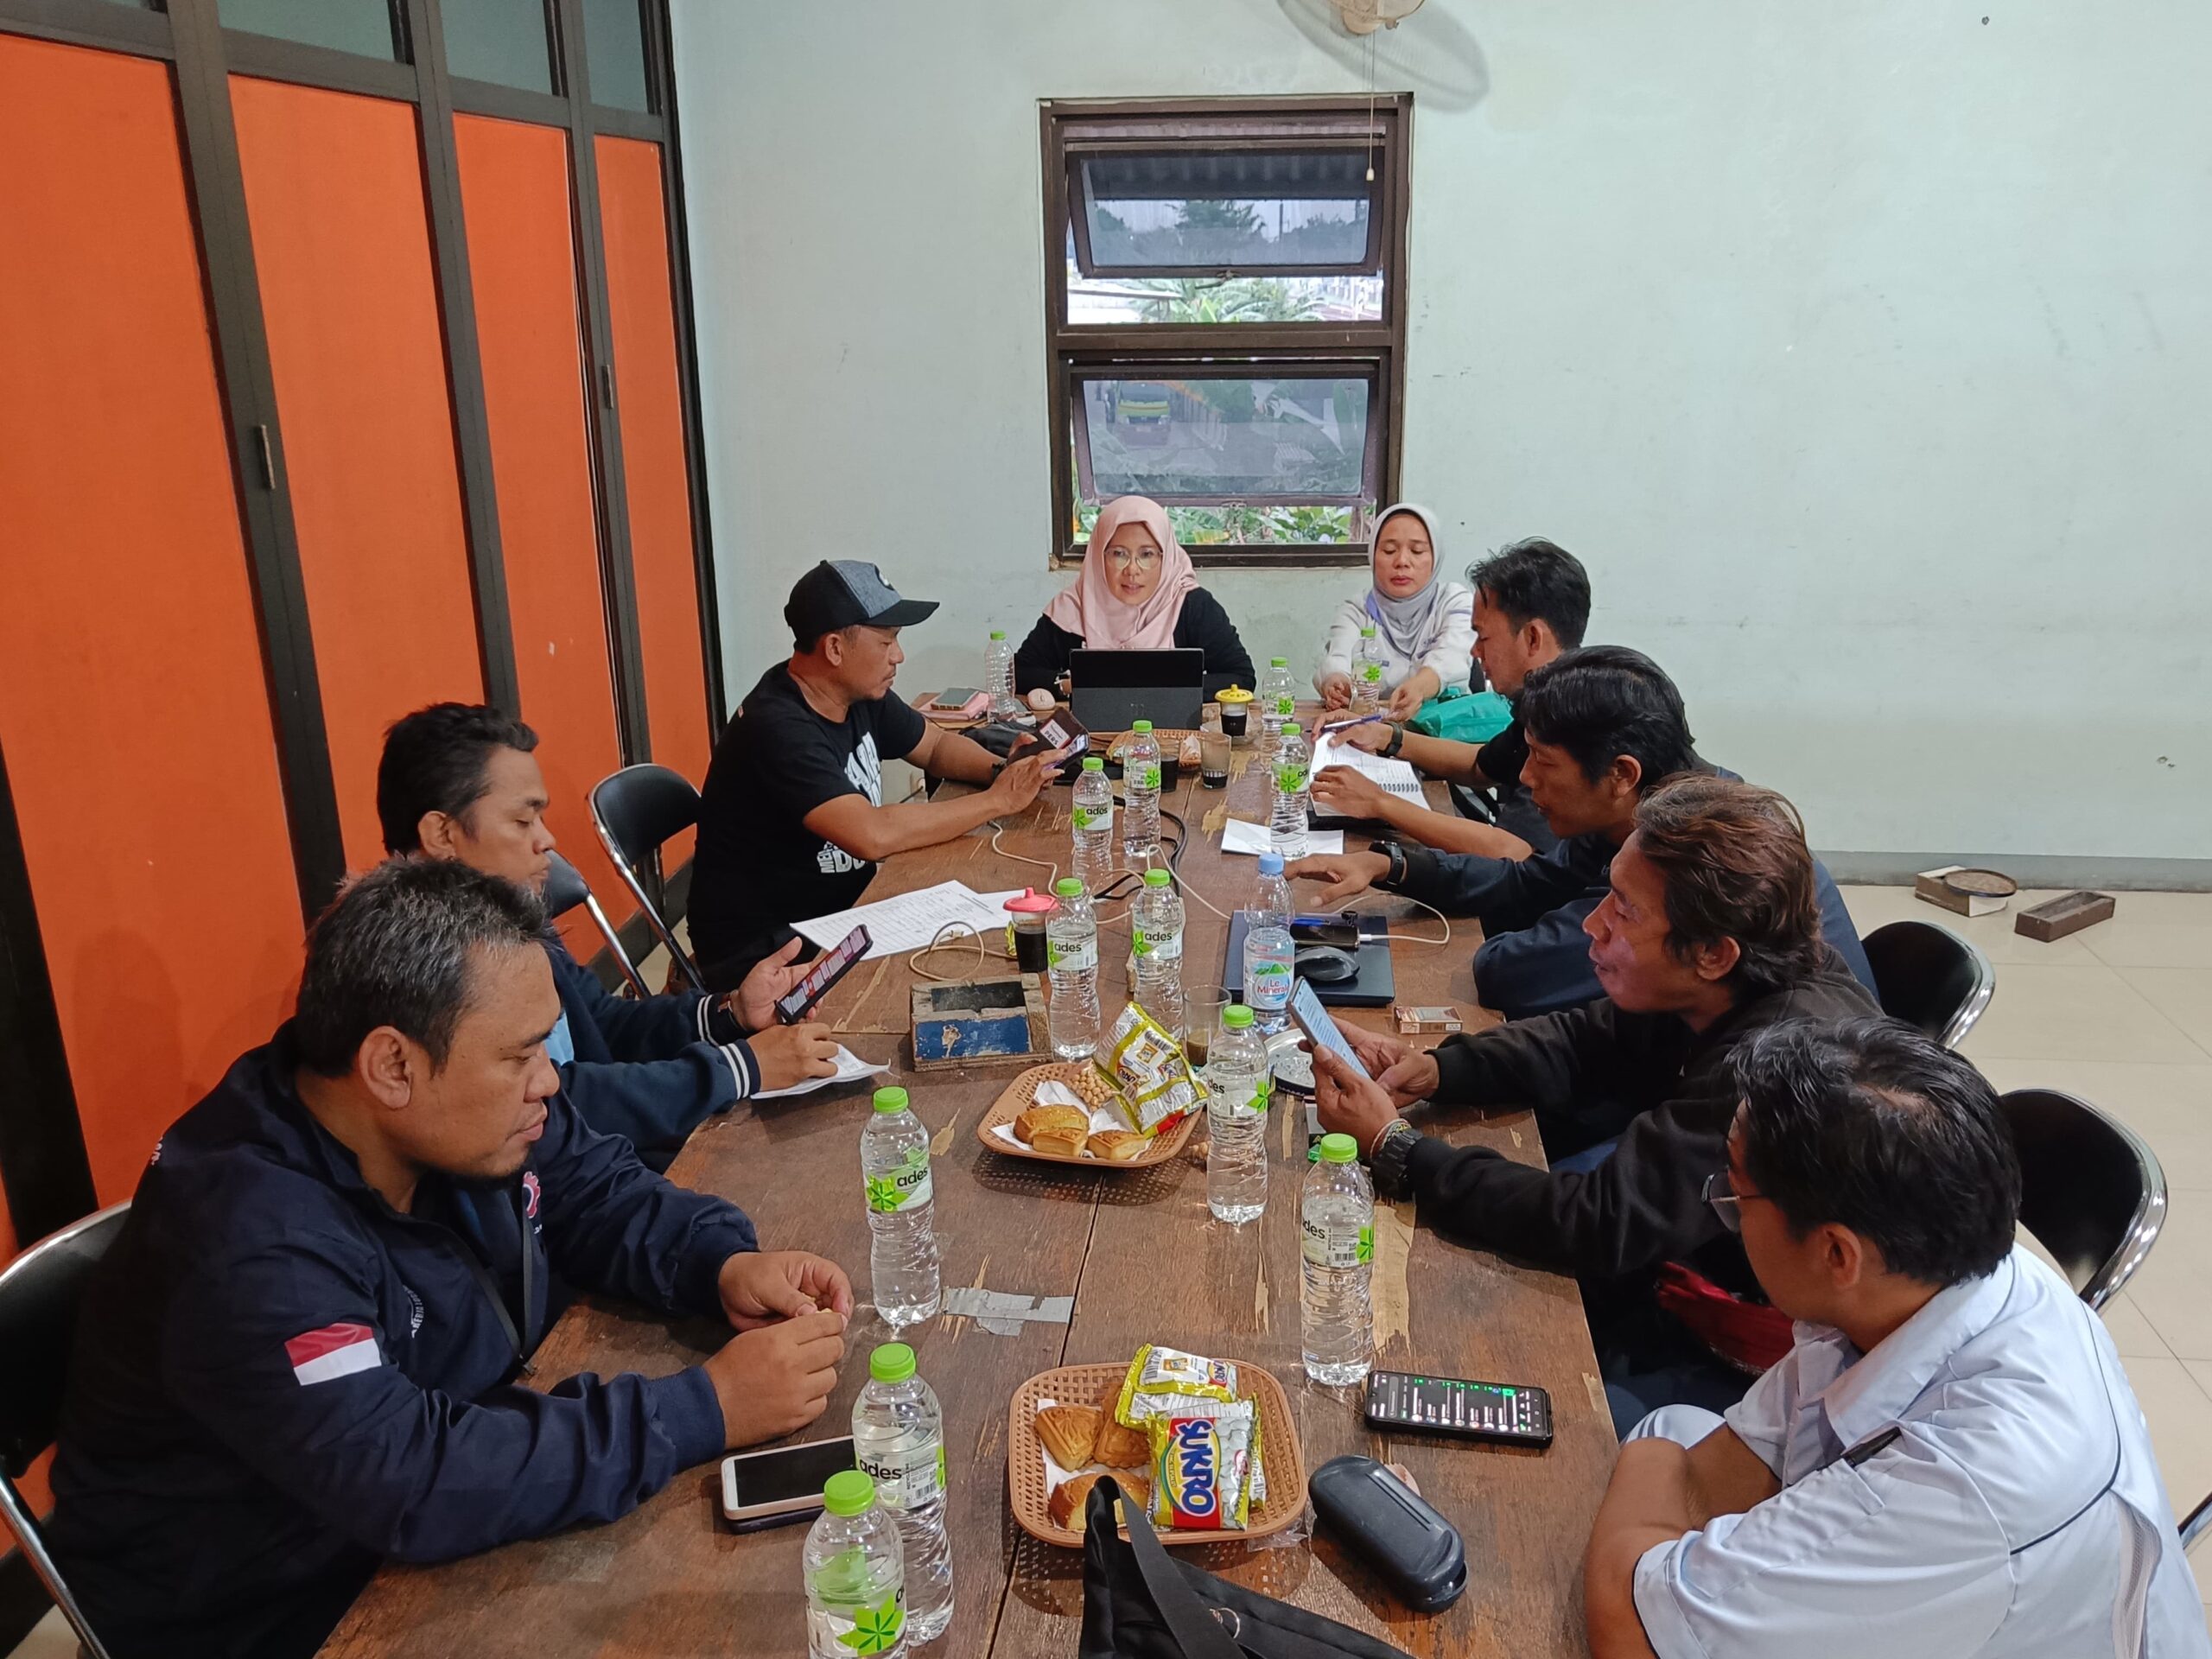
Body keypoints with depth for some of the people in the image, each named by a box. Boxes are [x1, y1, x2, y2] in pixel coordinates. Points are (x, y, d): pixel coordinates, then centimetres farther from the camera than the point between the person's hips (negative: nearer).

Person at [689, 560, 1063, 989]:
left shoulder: (861, 696, 1)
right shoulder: (778, 728, -26)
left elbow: (938, 746, 17)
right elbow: (873, 835, -35)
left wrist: (1004, 772, -5)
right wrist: (997, 801, -25)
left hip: (842, 908, 9)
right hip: (762, 950, -9)